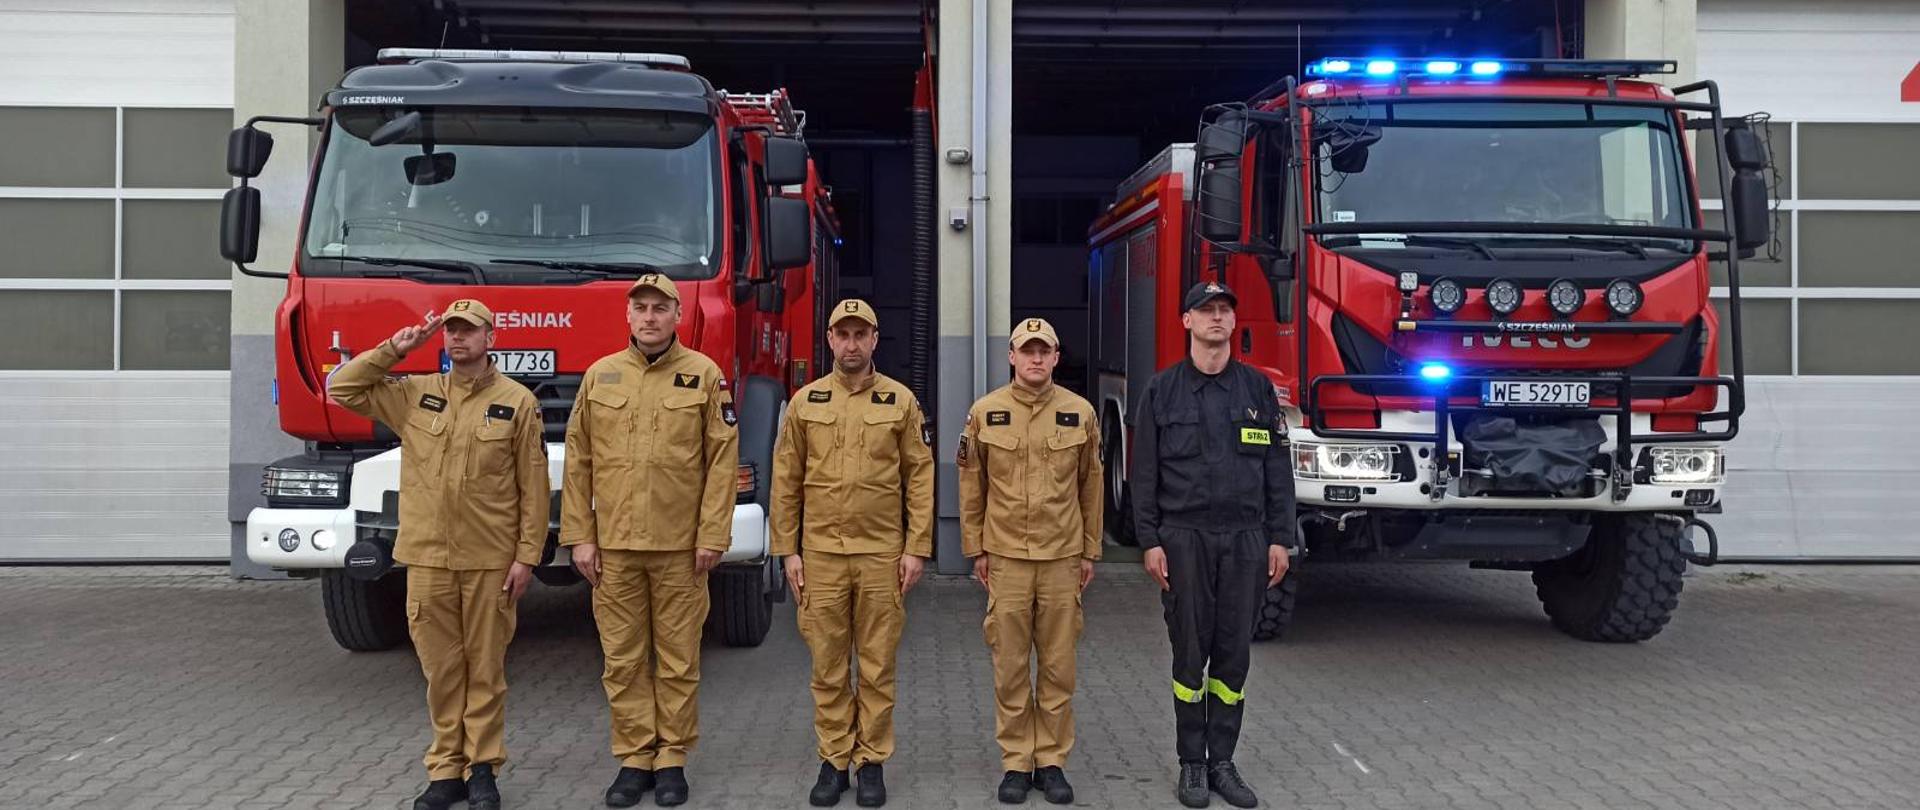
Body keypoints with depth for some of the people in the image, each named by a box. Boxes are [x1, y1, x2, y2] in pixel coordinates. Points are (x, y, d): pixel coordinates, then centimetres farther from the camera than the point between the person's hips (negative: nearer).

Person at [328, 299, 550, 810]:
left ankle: (483, 769, 15)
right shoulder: (413, 394, 9)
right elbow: (342, 389, 10)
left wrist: (527, 556, -6)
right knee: (442, 670, 8)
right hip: (428, 559, 3)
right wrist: (393, 350, 3)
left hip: (490, 562, -2)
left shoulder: (517, 402, -1)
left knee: (485, 669, 5)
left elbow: (534, 488, -2)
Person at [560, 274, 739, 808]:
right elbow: (578, 463, 8)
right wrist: (579, 536, 2)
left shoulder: (704, 375, 1)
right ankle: (634, 758, 16)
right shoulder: (600, 376, 8)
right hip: (613, 545, 2)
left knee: (678, 658, 4)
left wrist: (712, 537, -7)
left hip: (679, 546, -2)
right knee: (623, 659, 6)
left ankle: (672, 758, 15)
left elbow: (722, 461, -2)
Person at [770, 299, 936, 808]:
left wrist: (917, 549, -4)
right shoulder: (805, 402, 5)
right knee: (828, 665, 6)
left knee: (877, 665, 4)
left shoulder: (900, 401, 2)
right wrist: (788, 550, 1)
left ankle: (872, 761, 14)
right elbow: (786, 481, 6)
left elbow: (920, 477, 1)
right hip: (821, 554, 1)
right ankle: (833, 760, 16)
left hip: (882, 555, -1)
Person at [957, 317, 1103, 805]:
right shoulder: (985, 412, 1)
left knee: (1059, 667, 5)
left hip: (1062, 559, 1)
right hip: (1006, 558, -1)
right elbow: (971, 485, 7)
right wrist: (976, 549, 5)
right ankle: (1016, 762, 13)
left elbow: (1091, 486, 9)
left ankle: (1052, 761, 15)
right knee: (1010, 667, 3)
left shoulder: (1080, 413, 2)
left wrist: (1090, 551, 9)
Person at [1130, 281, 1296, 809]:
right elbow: (1145, 472, 1)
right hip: (1184, 538, -1)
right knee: (1190, 653, 3)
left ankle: (1222, 761, 14)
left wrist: (1279, 538, 1)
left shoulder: (1258, 389, 7)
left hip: (1245, 539, 2)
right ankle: (1192, 764, 13)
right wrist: (1150, 541, -6)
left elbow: (1278, 469, 7)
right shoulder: (1162, 391, 2)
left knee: (1233, 655, 5)